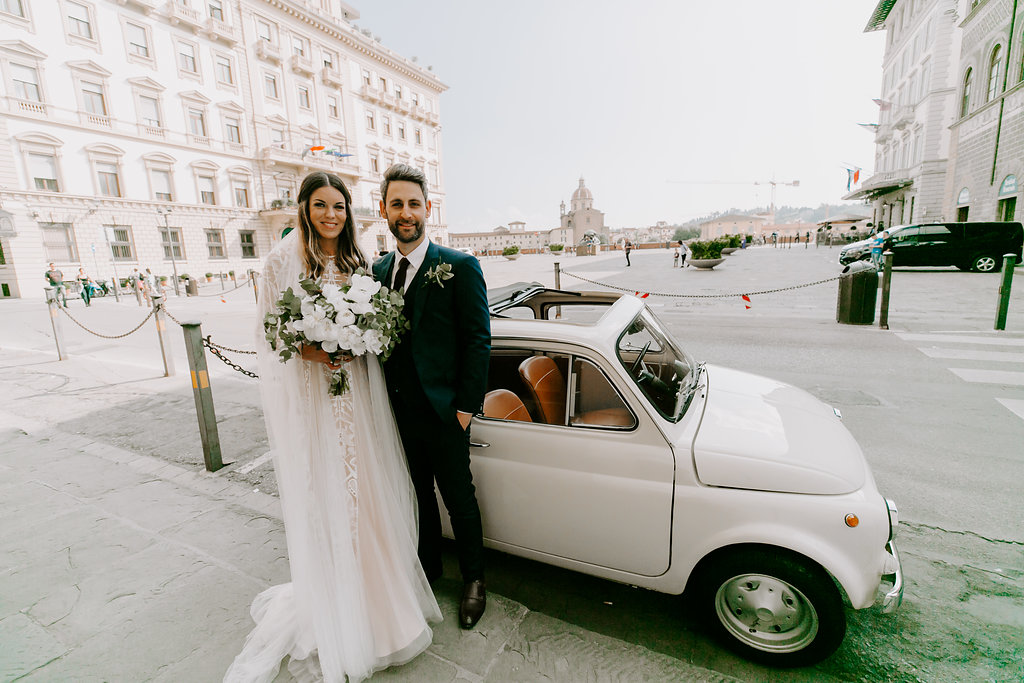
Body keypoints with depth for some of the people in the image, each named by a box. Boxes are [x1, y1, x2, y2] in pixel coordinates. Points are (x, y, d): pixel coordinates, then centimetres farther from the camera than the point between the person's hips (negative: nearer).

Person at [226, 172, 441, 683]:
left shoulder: (359, 264, 10)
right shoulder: (283, 262, -2)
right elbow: (267, 334, -2)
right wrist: (307, 349, -19)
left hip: (356, 391, 4)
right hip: (307, 395, -3)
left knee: (366, 490, 11)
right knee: (322, 497, 5)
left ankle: (376, 597, 32)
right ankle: (330, 618, 25)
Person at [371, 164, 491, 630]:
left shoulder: (460, 267, -10)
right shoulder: (378, 271, 7)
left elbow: (478, 342, -12)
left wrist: (466, 406, -14)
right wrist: (386, 398, 3)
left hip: (443, 412, -5)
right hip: (399, 411, 5)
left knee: (459, 500, 12)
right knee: (418, 496, 23)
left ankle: (474, 579, 37)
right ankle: (428, 568, 47)